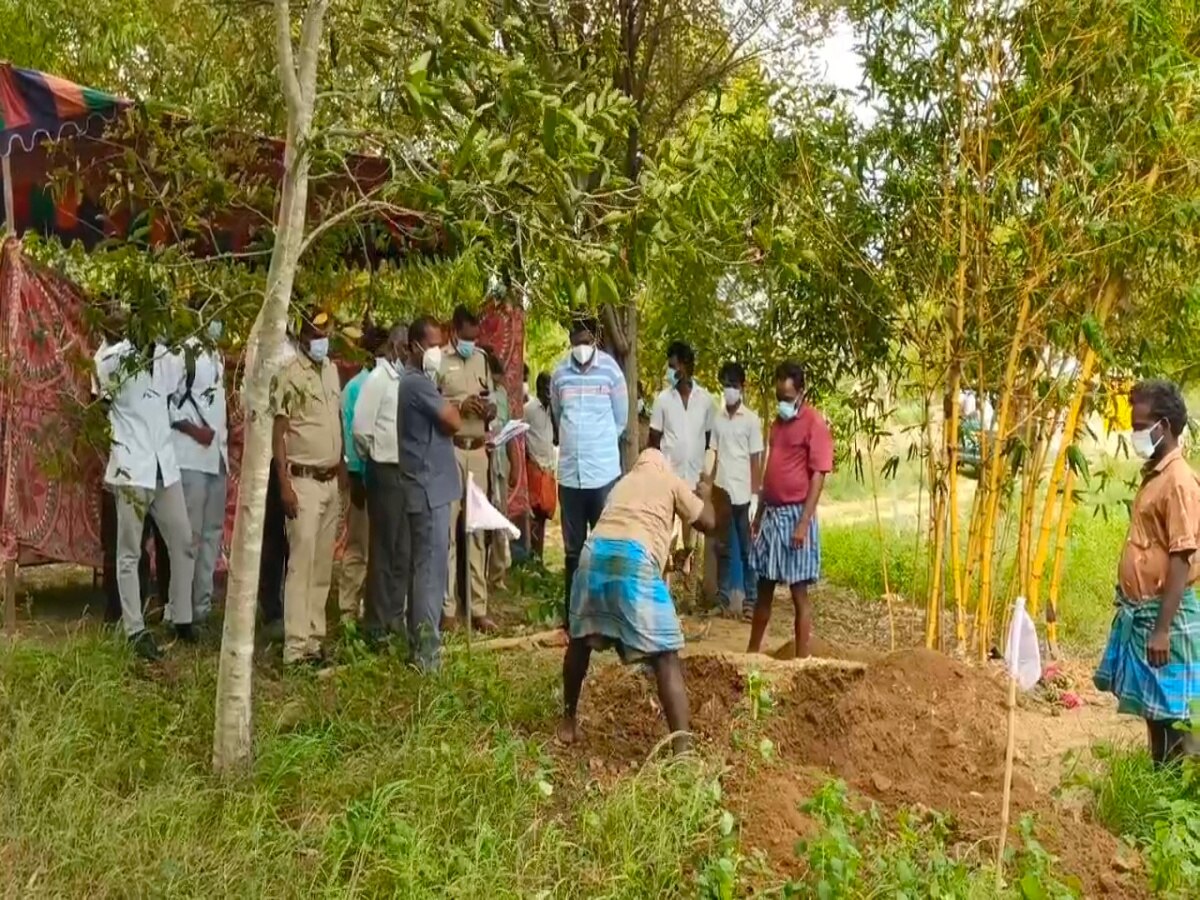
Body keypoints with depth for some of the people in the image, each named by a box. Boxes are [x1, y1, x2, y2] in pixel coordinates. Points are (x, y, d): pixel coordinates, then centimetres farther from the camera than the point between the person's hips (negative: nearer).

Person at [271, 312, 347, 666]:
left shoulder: (332, 370, 12)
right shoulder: (290, 375, -10)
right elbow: (278, 433, -12)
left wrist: (343, 473, 15)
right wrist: (285, 485, -18)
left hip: (331, 481, 7)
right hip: (304, 480, -7)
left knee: (323, 565, 10)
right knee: (301, 563, -8)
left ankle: (315, 637, 18)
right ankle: (296, 646, -5)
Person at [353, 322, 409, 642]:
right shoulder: (378, 379, -9)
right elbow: (361, 428, -12)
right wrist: (378, 454, 1)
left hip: (408, 470, 7)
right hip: (386, 471, -7)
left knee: (403, 547, 12)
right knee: (383, 546, 1)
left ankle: (396, 614, 22)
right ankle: (378, 620, 10)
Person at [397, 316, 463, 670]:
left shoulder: (417, 381, 18)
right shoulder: (417, 383, -15)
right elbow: (453, 421, -18)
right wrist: (454, 407, 1)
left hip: (430, 484, 11)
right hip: (429, 486, -11)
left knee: (424, 565, 14)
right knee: (432, 567, -8)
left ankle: (420, 642, 21)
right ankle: (425, 649, -5)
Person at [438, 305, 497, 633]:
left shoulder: (481, 358, 16)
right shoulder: (438, 359, -4)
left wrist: (491, 409, 2)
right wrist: (459, 404, -18)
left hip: (478, 450, 6)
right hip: (448, 449, -6)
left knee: (477, 530, 7)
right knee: (447, 527, -5)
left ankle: (478, 608, 12)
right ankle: (447, 608, 2)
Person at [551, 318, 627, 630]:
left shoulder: (610, 369, -5)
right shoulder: (559, 373, 4)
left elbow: (621, 420, 4)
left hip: (604, 472, -3)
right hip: (569, 472, 3)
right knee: (573, 549, 10)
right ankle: (571, 616, 19)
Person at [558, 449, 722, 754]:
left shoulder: (623, 482, 34)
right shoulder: (670, 481, 21)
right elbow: (708, 522, 25)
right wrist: (705, 494, 46)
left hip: (595, 551, 5)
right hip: (635, 559, -5)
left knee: (581, 638, 27)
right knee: (665, 658, -1)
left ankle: (568, 721, 41)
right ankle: (682, 749, -9)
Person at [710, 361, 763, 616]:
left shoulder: (751, 420, -4)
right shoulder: (718, 419, 9)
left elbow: (756, 461, -5)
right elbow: (716, 459, 11)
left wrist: (755, 496, -9)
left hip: (743, 496, -4)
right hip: (721, 495, 4)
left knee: (747, 549, 4)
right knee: (724, 549, 8)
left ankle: (750, 598, 12)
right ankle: (723, 597, 15)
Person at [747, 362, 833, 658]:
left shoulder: (814, 423, -10)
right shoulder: (778, 422, 15)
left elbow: (818, 476, -15)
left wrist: (803, 523, -20)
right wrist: (759, 515, 17)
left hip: (795, 515, -8)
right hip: (771, 513, 8)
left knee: (799, 592, -2)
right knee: (764, 588, 14)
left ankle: (801, 660, 5)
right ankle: (752, 652, 24)